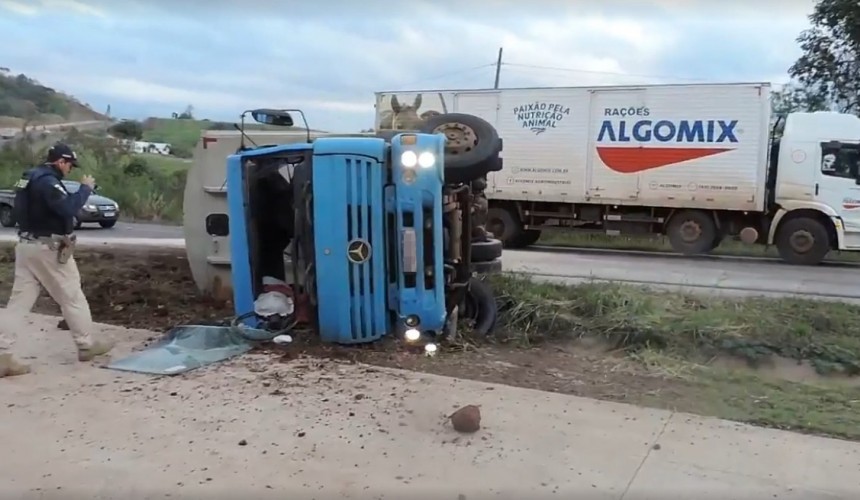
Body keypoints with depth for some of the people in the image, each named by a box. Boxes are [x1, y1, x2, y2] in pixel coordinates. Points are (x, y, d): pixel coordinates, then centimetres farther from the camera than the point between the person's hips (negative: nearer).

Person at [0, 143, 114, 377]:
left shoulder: (30, 177, 16)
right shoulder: (48, 181, -16)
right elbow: (68, 208, -26)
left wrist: (81, 191, 7)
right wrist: (86, 188, -14)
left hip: (26, 245, 9)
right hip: (48, 249, -9)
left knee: (19, 301, 4)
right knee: (72, 298, 6)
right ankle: (87, 345, 19)